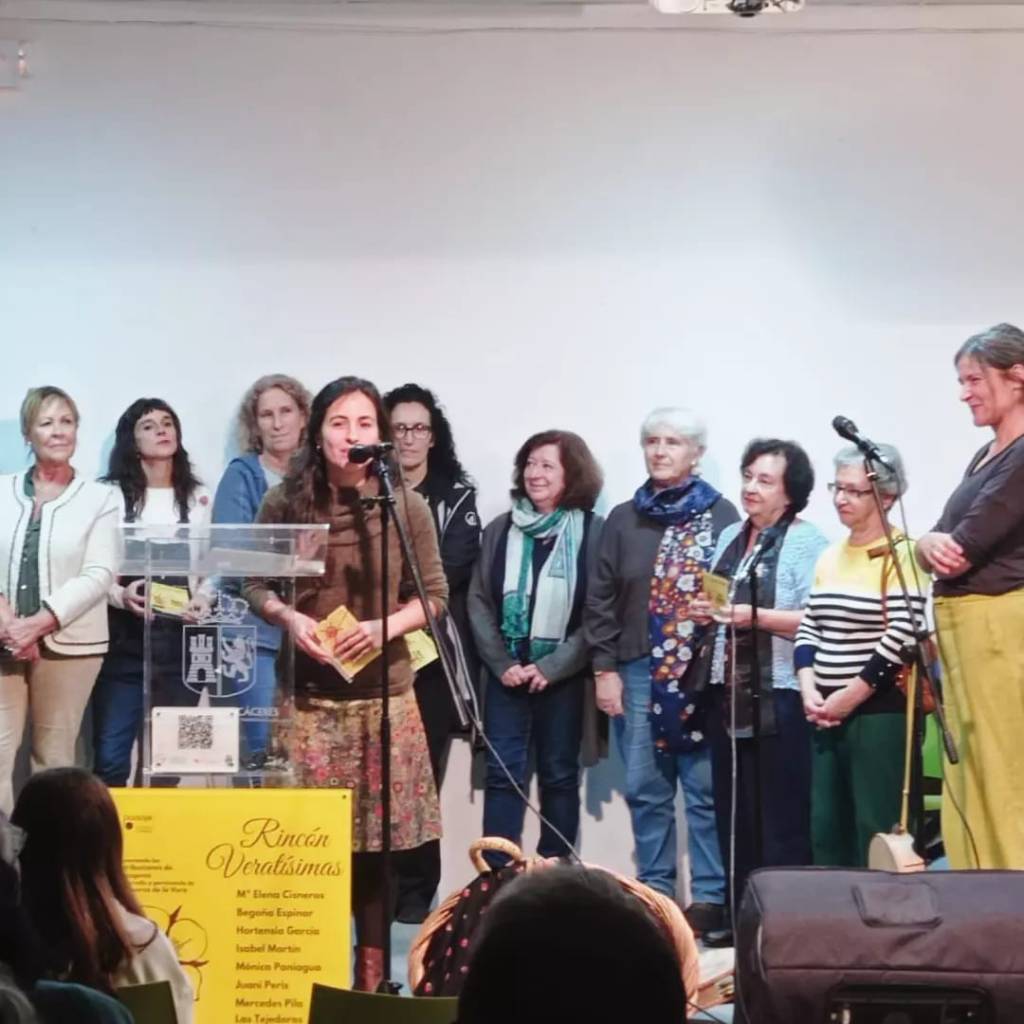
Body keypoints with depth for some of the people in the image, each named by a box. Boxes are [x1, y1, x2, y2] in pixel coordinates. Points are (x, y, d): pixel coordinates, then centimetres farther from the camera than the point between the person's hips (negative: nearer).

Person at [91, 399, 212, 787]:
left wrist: (202, 599, -5)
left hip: (180, 641, 3)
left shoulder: (198, 497, 13)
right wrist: (119, 595, -19)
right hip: (124, 639, -3)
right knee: (110, 758, -8)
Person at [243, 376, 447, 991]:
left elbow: (434, 594, 3)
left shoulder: (407, 506, -1)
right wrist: (290, 618, -12)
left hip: (383, 693, 0)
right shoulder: (284, 502, -1)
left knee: (374, 844, 3)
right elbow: (256, 584, 7)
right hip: (307, 693, 0)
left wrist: (386, 627, -14)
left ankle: (371, 979, 13)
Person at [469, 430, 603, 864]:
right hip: (505, 672, 2)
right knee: (503, 774, -1)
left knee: (559, 776, 6)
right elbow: (479, 602, 5)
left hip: (562, 676, -2)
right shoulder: (499, 530, 7)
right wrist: (501, 663, -7)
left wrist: (551, 667, -12)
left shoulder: (592, 532, -3)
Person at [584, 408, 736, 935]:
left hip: (704, 671, -3)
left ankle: (710, 896, 4)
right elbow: (601, 599, 9)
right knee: (646, 790, 5)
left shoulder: (721, 516, 2)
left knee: (706, 788, -1)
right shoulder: (623, 519, 10)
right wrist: (605, 667, 3)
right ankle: (655, 892, 13)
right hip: (638, 670, 3)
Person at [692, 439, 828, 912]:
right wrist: (704, 611, 4)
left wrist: (756, 616, -21)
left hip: (780, 700, -8)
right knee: (733, 817, 11)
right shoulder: (729, 537, 16)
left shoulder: (807, 542, -8)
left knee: (781, 823, -3)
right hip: (728, 696, 8)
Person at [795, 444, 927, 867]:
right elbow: (808, 629, 14)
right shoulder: (830, 556, 15)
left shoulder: (900, 554, -8)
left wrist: (849, 697, -14)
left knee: (877, 834, -5)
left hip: (882, 712, -7)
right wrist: (809, 691, -2)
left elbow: (901, 635, -16)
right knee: (826, 831, 10)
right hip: (828, 715, 8)